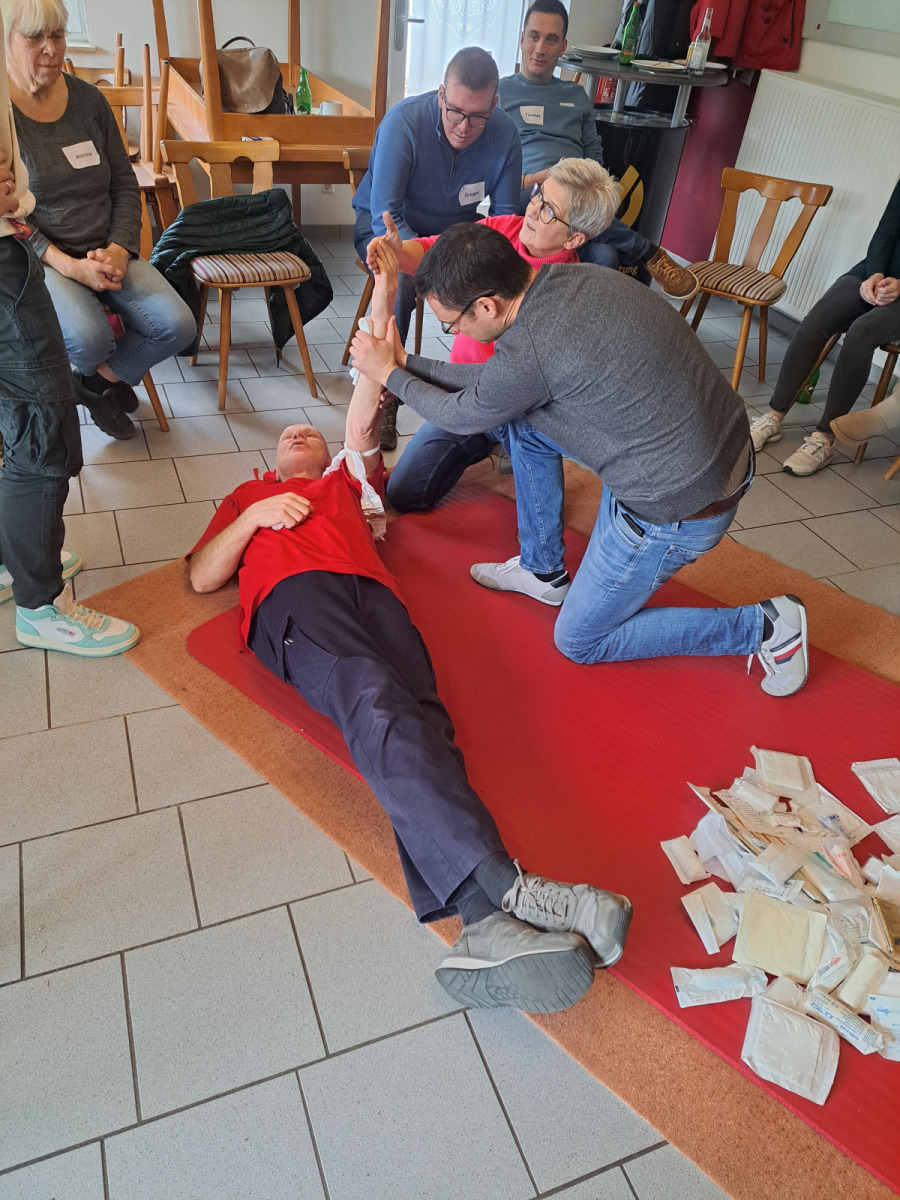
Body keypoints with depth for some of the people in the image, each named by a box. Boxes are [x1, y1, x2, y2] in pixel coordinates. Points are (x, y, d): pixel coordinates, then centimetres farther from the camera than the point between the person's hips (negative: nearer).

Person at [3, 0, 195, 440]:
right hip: (39, 259, -4)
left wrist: (119, 250, -8)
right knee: (88, 339, -32)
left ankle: (100, 381, 8)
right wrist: (71, 267, -19)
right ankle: (108, 381, 7)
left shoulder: (88, 99, 8)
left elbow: (125, 186, 10)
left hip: (108, 253, 5)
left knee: (177, 326, -17)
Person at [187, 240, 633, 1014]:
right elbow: (201, 578, 25)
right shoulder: (248, 497, 38)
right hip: (292, 598, -1)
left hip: (368, 589, 1)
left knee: (410, 715, -28)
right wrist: (256, 515, 12)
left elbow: (370, 385, 31)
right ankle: (503, 888, -49)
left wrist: (386, 285, 28)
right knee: (377, 704, -32)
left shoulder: (347, 476, 39)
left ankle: (487, 919, -49)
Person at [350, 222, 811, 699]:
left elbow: (460, 416, -3)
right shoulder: (573, 276, 0)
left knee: (580, 641, 13)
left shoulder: (527, 350, -26)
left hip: (678, 510, -9)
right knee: (521, 418, 14)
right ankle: (543, 571, 29)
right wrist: (408, 363, 19)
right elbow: (491, 381, 14)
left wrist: (390, 374, 12)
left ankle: (763, 627, 11)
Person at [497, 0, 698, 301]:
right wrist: (527, 181, -11)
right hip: (525, 196, -2)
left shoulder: (577, 96, 29)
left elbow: (594, 154, 27)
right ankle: (647, 252, -21)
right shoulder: (499, 91, 16)